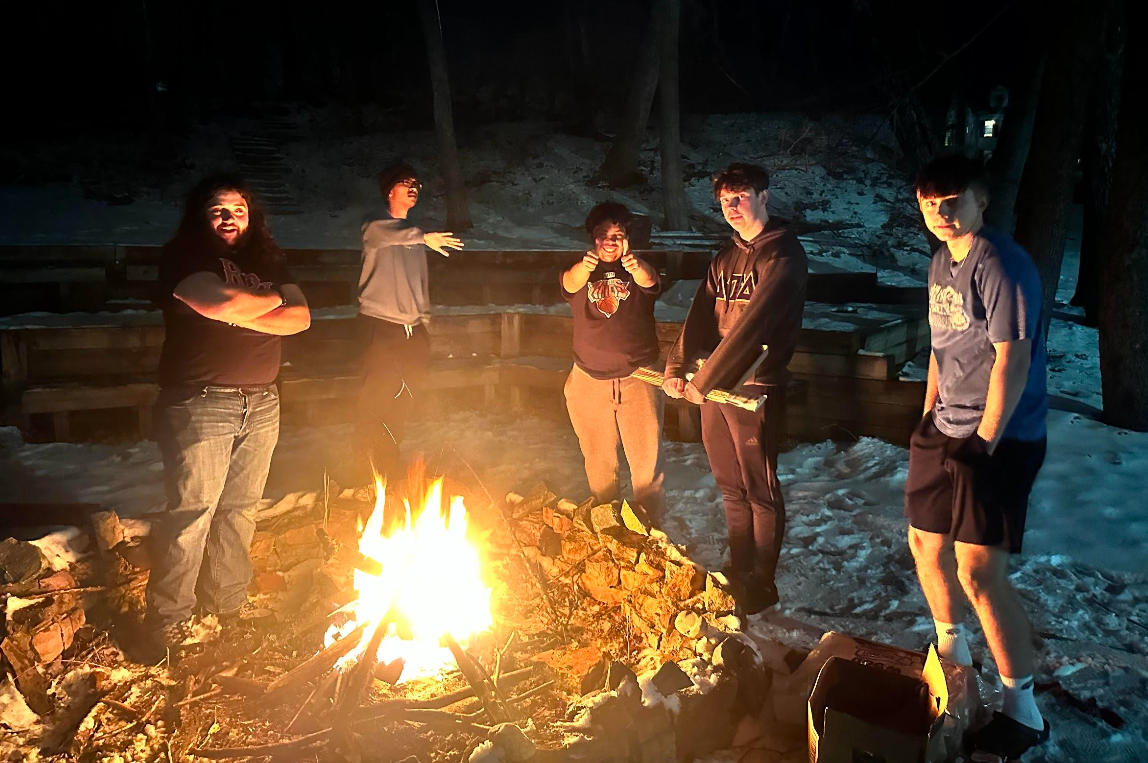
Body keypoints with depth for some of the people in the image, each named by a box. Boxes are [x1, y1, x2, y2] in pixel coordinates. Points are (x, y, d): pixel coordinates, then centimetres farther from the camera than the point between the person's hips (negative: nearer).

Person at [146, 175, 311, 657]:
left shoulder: (267, 262, 14)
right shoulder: (183, 257, -3)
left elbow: (300, 318, 2)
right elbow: (218, 303, -21)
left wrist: (242, 315, -12)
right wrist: (271, 299, -3)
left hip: (261, 405, 5)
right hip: (201, 404, -5)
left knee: (240, 510, 11)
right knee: (191, 514, -4)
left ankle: (228, 604, 25)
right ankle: (168, 624, 7)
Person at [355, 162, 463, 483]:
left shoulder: (413, 234, 19)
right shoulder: (376, 226, -4)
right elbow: (389, 235, -30)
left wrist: (425, 320, 15)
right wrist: (424, 237, -48)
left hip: (412, 328, 7)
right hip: (380, 324, -6)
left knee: (404, 400, 9)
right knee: (377, 394, -7)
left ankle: (389, 456, 23)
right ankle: (369, 460, 6)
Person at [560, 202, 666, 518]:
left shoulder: (638, 272, 3)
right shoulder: (582, 272, 4)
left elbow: (651, 282, -21)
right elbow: (570, 283, -20)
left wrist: (637, 267, -45)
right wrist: (585, 266, -44)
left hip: (638, 379, -1)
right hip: (589, 382, 1)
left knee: (647, 461, -2)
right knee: (598, 462, 12)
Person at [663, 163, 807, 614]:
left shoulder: (783, 255, -11)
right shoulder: (725, 259, 15)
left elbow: (753, 325, -21)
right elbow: (701, 315, 4)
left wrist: (704, 382, -24)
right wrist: (677, 368, -13)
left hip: (754, 388, -7)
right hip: (712, 385, 7)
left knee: (759, 491, 4)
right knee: (731, 487, 16)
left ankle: (762, 584, 16)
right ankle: (739, 571, 30)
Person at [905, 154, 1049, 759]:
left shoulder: (1001, 266, -18)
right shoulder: (941, 263, 10)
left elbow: (1012, 361, -21)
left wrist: (983, 445, -20)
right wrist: (928, 419, 15)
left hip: (998, 440, -9)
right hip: (944, 430, 9)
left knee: (978, 571, -10)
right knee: (925, 541, 18)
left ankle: (1022, 711, 5)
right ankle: (951, 653, 41)